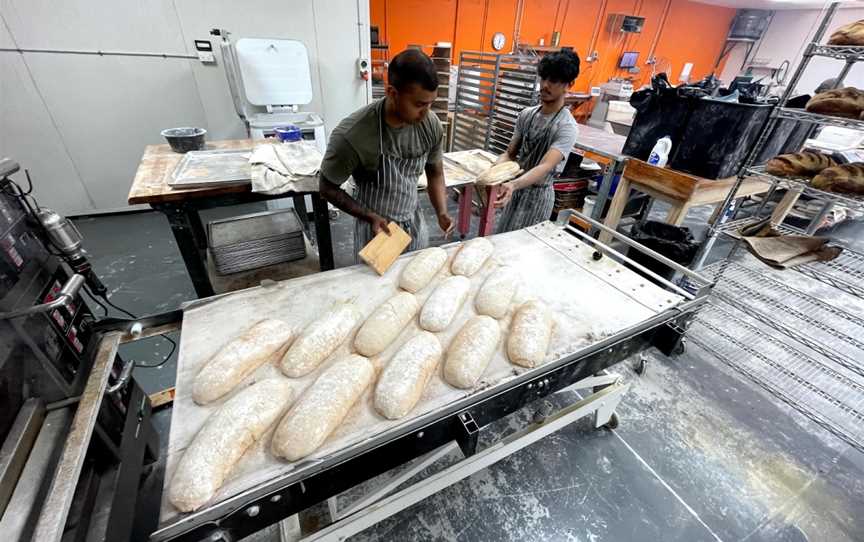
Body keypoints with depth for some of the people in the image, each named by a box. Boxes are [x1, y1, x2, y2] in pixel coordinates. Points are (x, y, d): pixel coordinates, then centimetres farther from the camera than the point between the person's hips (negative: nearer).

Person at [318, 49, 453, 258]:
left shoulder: (432, 125, -14)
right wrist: (371, 217, -22)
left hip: (416, 226, 4)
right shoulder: (352, 135, -28)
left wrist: (441, 212, -13)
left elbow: (435, 174, 2)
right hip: (375, 229, -4)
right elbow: (327, 188, -13)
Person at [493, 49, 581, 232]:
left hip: (537, 196, -6)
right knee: (500, 239, 18)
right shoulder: (526, 114, 2)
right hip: (515, 191, 6)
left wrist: (513, 185, -50)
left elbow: (545, 167, -31)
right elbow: (510, 153, 3)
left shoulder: (567, 127, -18)